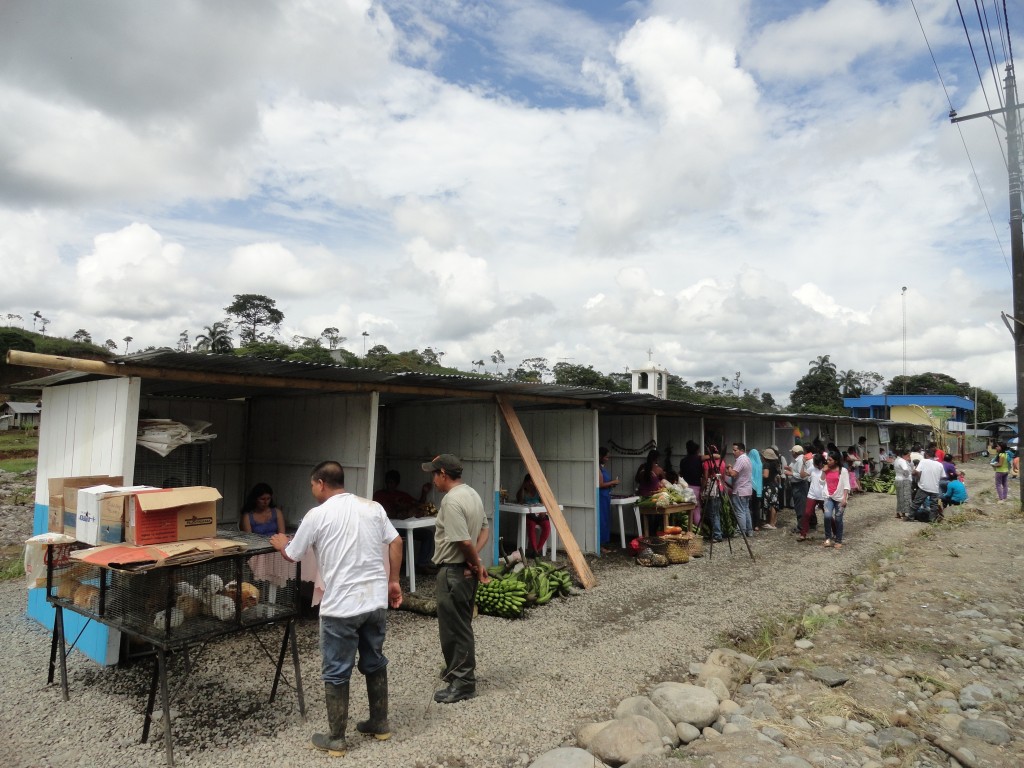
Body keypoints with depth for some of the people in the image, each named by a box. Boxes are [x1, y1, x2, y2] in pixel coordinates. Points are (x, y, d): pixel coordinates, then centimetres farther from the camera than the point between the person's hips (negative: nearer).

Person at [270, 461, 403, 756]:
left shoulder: (317, 515, -7)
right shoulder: (373, 507, 4)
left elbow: (292, 556, 6)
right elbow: (395, 543, 5)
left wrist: (281, 544, 28)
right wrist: (393, 581, 14)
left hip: (340, 607, -5)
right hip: (376, 601, 5)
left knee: (336, 673, 10)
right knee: (375, 664, 20)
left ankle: (336, 739, 20)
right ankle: (379, 723, 32)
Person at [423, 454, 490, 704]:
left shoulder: (451, 500, -22)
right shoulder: (472, 494, 8)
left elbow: (464, 541, -27)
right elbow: (484, 530, 12)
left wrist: (477, 564, -11)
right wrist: (475, 560, 0)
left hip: (454, 571, -10)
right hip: (466, 569, 10)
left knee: (455, 628, 1)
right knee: (461, 625, 22)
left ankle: (463, 683, 10)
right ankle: (457, 669, 36)